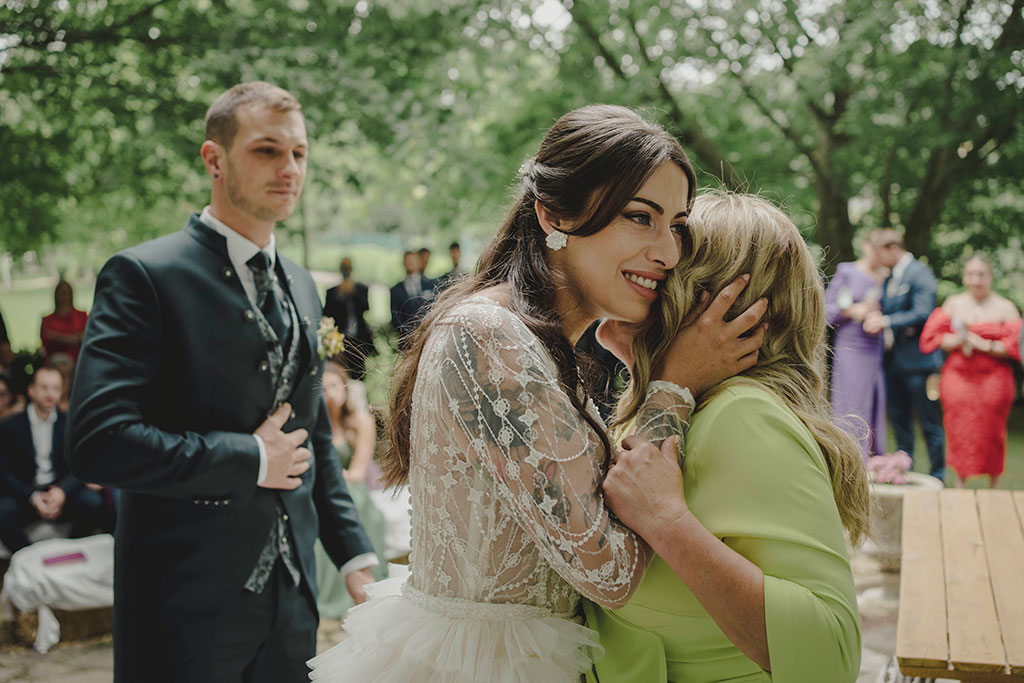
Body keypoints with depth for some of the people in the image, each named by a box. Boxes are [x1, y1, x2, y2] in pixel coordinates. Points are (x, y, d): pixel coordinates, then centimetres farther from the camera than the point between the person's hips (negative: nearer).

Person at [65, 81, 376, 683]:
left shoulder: (302, 287, 12)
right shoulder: (145, 275, -11)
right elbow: (99, 441, -22)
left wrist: (355, 554, 12)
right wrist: (250, 459, -15)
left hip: (290, 593, 6)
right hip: (188, 604, -6)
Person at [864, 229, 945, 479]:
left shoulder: (920, 273, -12)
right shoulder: (889, 278, 14)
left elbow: (923, 313, -20)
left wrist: (886, 321, -22)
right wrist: (876, 319, -3)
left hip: (917, 358, -8)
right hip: (894, 359, 8)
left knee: (929, 420, 0)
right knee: (898, 418, 15)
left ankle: (937, 475, 9)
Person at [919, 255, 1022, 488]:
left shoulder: (1005, 307, 1)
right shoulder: (953, 303, 8)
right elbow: (936, 338, 5)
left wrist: (984, 345, -16)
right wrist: (958, 340, -14)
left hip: (993, 379, -1)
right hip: (958, 377, 2)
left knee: (991, 434, 2)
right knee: (960, 433, 0)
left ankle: (994, 489, 17)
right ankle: (959, 488, 11)